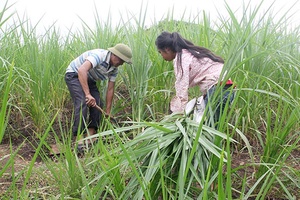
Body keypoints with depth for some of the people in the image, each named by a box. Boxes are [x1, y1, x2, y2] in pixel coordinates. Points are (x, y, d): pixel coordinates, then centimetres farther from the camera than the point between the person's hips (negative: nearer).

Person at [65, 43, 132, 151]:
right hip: (74, 74, -8)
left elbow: (110, 89, -1)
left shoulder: (114, 69, -7)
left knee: (97, 104, -7)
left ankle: (90, 136, 0)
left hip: (89, 79, 8)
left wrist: (107, 112, 1)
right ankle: (79, 139, -28)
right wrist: (88, 94, -53)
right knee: (82, 102, -26)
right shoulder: (98, 55, -33)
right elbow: (81, 70, -48)